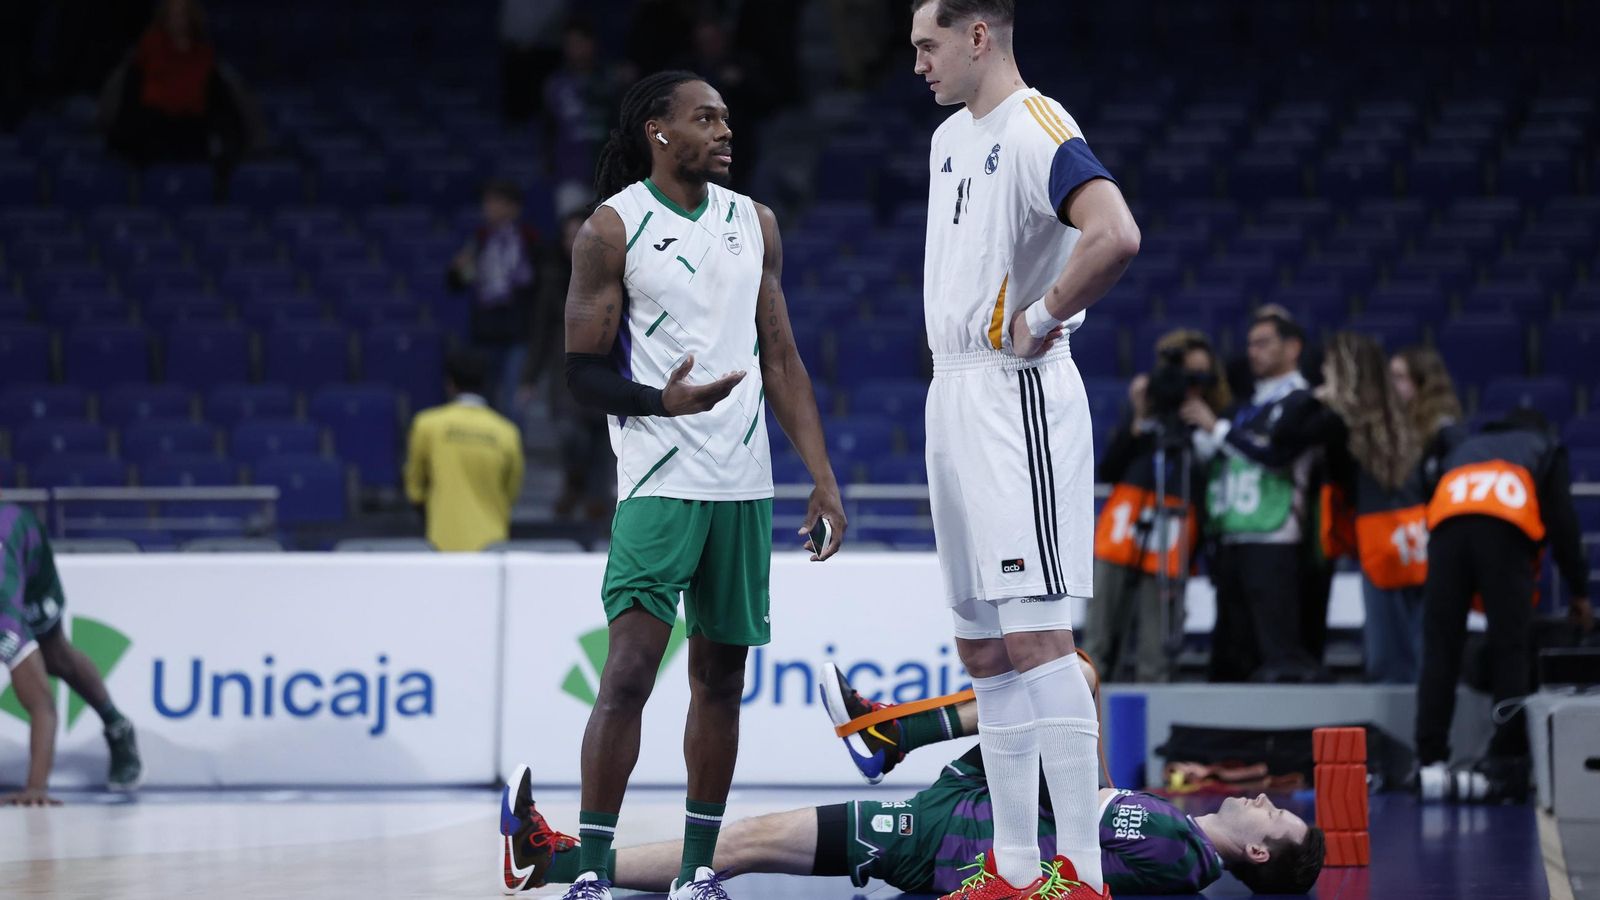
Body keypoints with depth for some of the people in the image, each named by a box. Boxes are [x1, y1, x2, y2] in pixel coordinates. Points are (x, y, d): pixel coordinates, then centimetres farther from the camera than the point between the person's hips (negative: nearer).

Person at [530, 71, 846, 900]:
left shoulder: (753, 224, 11)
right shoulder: (612, 229, -5)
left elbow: (782, 362, 14)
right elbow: (583, 371, -6)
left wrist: (823, 479, 8)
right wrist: (662, 400, -25)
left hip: (744, 485, 6)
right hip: (658, 482, -6)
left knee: (721, 676, 8)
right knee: (628, 673, -13)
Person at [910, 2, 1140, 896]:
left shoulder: (1038, 129, -13)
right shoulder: (950, 137, 17)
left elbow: (1116, 235, -30)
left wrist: (1040, 320, -18)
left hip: (1019, 399, -10)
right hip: (954, 400, 10)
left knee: (1036, 635, -13)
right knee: (983, 647, 10)